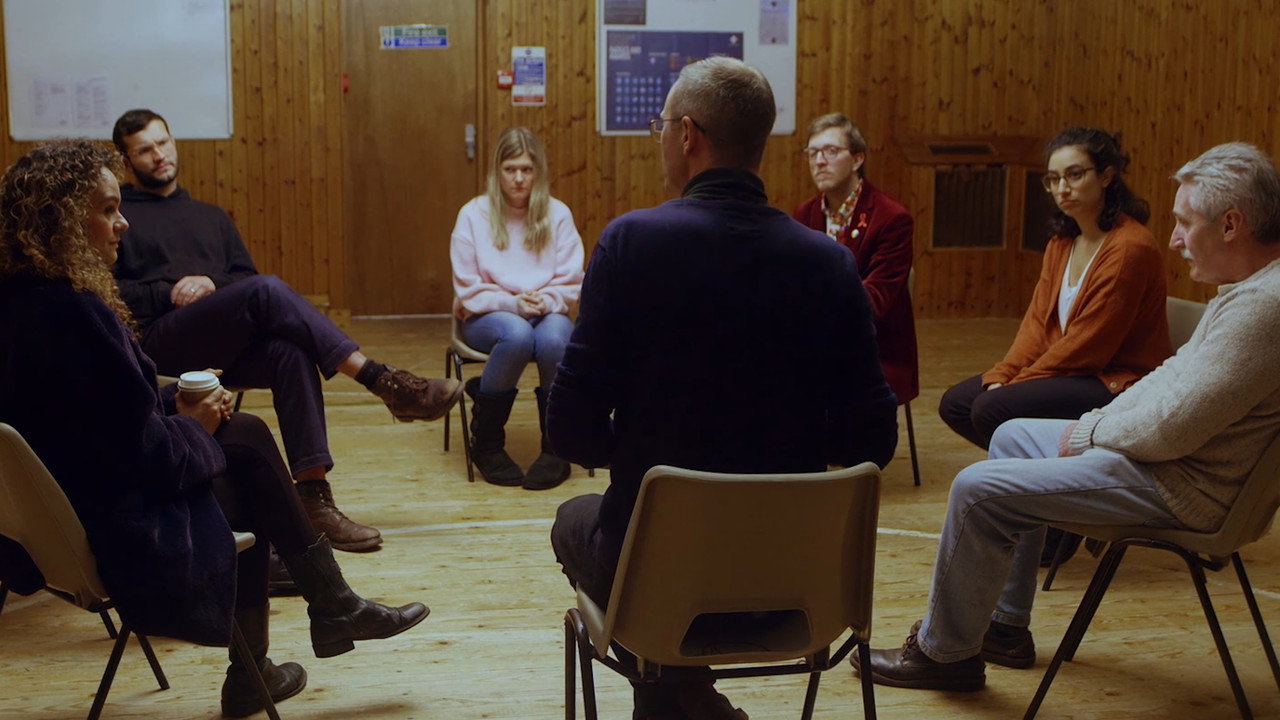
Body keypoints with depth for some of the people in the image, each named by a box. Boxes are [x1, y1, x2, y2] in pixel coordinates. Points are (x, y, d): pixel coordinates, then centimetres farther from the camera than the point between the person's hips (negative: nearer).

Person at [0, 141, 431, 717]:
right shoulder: (72, 313, -26)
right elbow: (150, 454, -24)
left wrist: (175, 407, 2)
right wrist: (195, 430, -4)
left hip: (61, 510, 9)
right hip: (123, 535, -9)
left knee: (246, 435, 15)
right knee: (245, 455, 8)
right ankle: (333, 609, 27)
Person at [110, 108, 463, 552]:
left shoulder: (210, 217, 29)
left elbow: (245, 277, 20)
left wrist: (211, 283, -1)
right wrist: (168, 293, -11)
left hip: (224, 346, 5)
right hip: (159, 341, -5)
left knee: (291, 353, -31)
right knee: (267, 291, -31)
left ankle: (314, 498, -35)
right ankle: (383, 382, -35)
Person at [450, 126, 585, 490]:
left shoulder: (558, 215, 3)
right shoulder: (474, 214, -1)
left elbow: (571, 283, 2)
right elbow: (469, 289, -3)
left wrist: (545, 301, -18)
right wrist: (512, 303, -18)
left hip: (547, 313, 1)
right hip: (487, 316, -1)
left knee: (555, 336, -35)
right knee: (517, 334, -37)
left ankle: (556, 447, -17)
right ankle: (486, 442, -17)